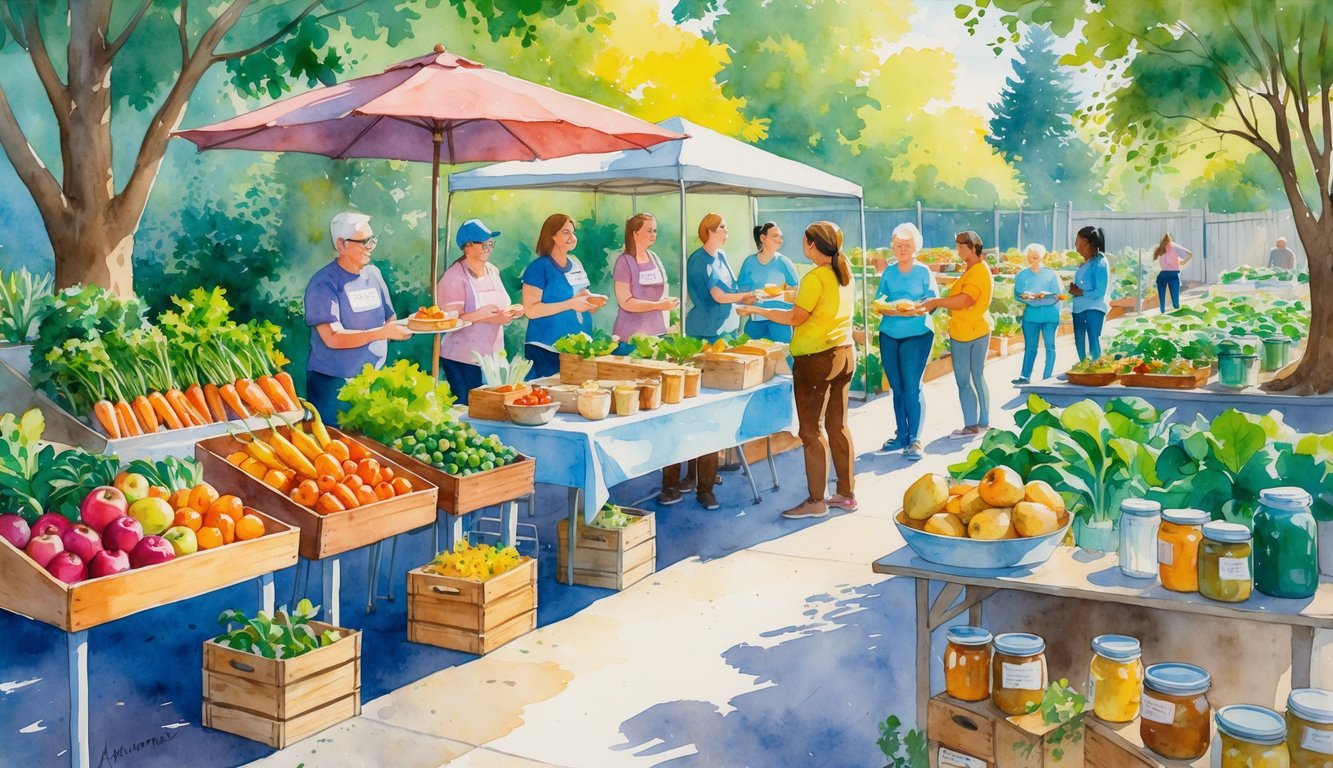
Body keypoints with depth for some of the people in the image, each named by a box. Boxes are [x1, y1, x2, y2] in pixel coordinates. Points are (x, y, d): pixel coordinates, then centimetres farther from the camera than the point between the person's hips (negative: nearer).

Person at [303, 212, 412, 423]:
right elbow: (332, 338, -20)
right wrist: (383, 333, -25)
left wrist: (408, 324, -10)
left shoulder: (373, 274, 7)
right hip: (334, 384, -5)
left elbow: (389, 321, 12)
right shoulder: (323, 284, -11)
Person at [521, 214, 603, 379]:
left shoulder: (576, 264, 12)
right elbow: (530, 310, -17)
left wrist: (593, 303, 0)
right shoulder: (539, 267, -8)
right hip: (547, 350, -6)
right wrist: (570, 304, -22)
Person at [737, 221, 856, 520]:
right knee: (838, 425, 15)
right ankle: (847, 493, 21)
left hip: (816, 358, -9)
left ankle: (816, 501, 3)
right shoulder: (844, 274, 9)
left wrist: (758, 311, -8)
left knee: (811, 430, -1)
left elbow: (795, 318, -15)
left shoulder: (815, 278, -17)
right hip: (844, 353, 9)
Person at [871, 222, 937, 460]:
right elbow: (879, 298, 9)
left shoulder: (923, 271, 1)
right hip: (889, 334, 4)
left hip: (917, 334, -4)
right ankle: (901, 436, 17)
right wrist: (883, 306, -14)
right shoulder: (888, 271, 11)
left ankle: (914, 440, -6)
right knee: (897, 387, 8)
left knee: (912, 386, -9)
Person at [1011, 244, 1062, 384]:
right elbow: (1017, 295, 1)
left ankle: (1047, 377, 3)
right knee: (1030, 345, 4)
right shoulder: (1022, 275, 9)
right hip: (1030, 315, 1)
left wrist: (1043, 296, -18)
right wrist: (1026, 297, -19)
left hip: (1049, 315, -1)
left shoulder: (1051, 274, 4)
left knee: (1049, 345, 0)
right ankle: (1025, 376, 6)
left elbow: (1056, 297, -3)